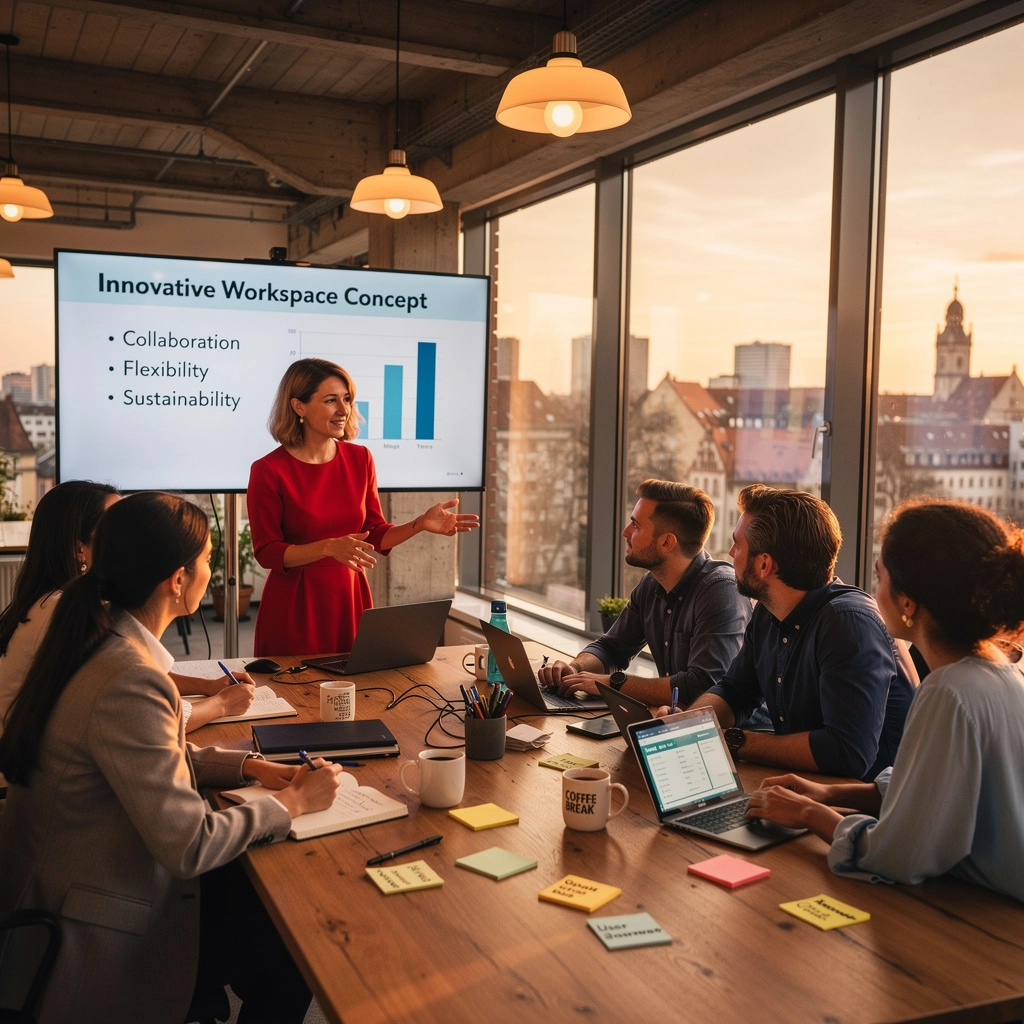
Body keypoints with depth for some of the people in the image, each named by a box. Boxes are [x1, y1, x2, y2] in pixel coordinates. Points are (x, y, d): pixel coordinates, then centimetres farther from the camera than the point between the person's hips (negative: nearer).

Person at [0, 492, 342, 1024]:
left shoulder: (96, 637, -1)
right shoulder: (129, 682, -31)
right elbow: (189, 845, -28)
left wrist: (248, 766, 2)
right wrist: (294, 801, -14)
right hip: (101, 943, -9)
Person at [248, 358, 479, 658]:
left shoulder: (359, 459, 2)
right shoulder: (269, 470, -12)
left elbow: (375, 536, 8)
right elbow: (267, 552, -11)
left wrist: (421, 524, -9)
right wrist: (330, 547, -24)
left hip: (351, 598, 4)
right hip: (295, 606, -4)